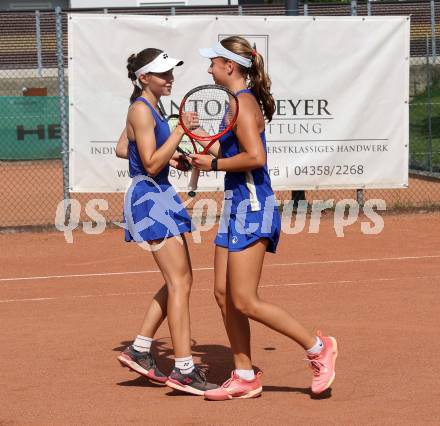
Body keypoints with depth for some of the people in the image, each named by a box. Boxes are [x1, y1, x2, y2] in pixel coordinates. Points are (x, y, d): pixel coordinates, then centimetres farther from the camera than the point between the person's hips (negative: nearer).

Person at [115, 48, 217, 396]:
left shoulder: (151, 108, 15)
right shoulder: (141, 110, -14)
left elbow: (122, 149, 24)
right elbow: (151, 164, -20)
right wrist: (180, 131, -22)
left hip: (161, 197, 10)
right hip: (149, 199, -10)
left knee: (181, 281, 12)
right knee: (180, 282, -11)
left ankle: (140, 350, 18)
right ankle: (184, 370, -11)